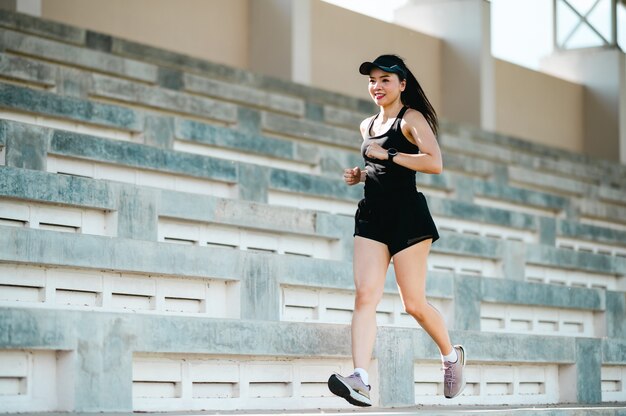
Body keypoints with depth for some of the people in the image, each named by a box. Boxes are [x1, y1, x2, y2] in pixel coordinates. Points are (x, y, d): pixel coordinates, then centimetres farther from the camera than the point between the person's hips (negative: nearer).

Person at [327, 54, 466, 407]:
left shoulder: (411, 118, -3)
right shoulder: (368, 126, 19)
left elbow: (435, 163, -17)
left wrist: (387, 155, -16)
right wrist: (361, 174, 14)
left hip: (406, 214, -6)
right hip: (372, 216, 6)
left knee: (414, 302, 0)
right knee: (365, 296, -12)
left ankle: (452, 354, 27)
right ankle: (360, 380, -22)